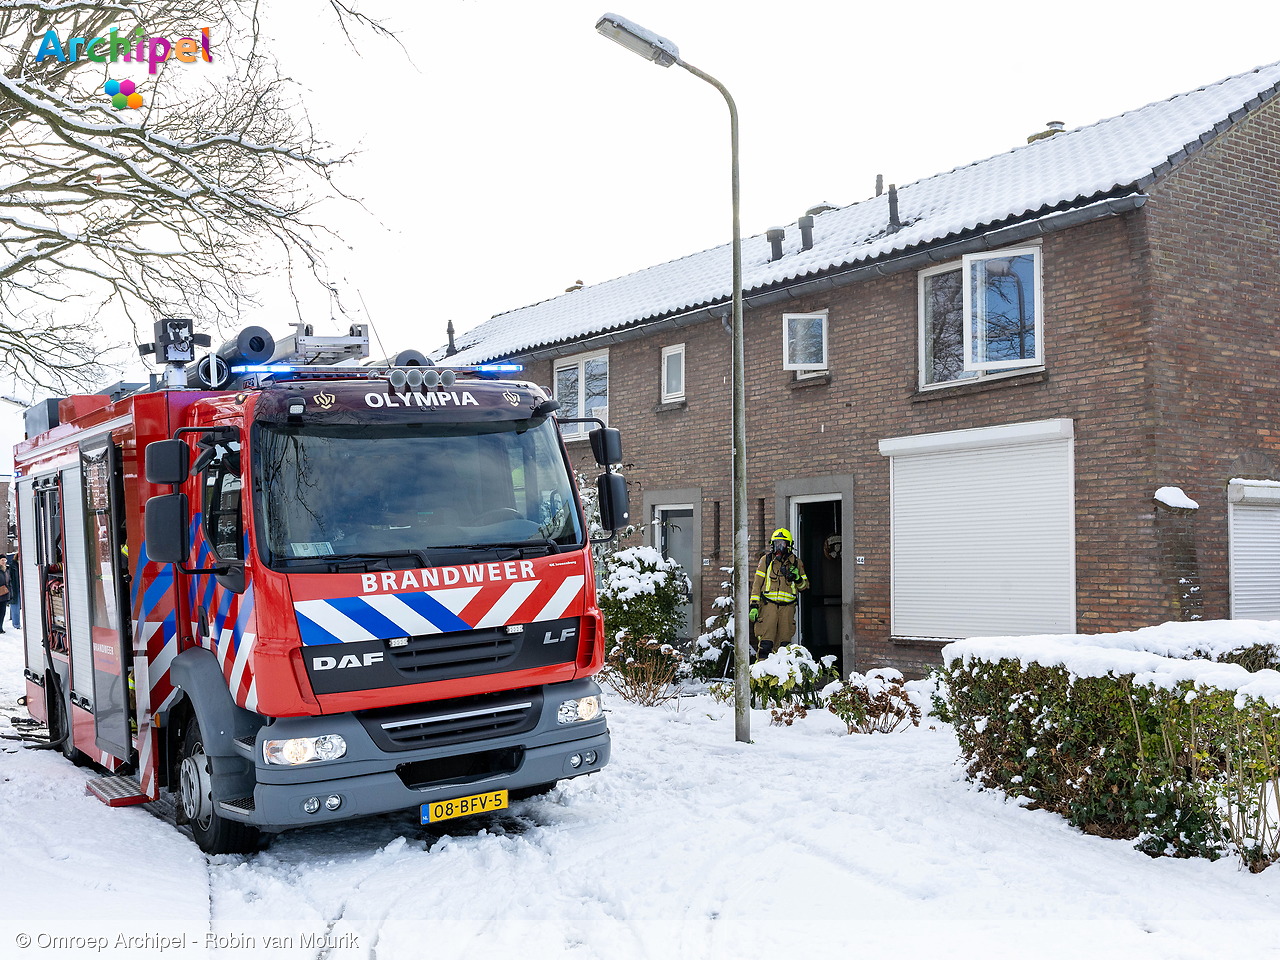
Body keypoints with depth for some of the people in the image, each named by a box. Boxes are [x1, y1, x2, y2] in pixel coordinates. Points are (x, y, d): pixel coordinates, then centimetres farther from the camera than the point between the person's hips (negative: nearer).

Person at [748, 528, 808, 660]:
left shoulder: (796, 562, 14)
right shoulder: (766, 560, 9)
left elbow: (805, 586, 18)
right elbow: (757, 584, 7)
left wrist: (797, 578, -5)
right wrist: (754, 606, -2)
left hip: (787, 606, 2)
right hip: (769, 605, -2)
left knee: (784, 644, 4)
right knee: (765, 644, -9)